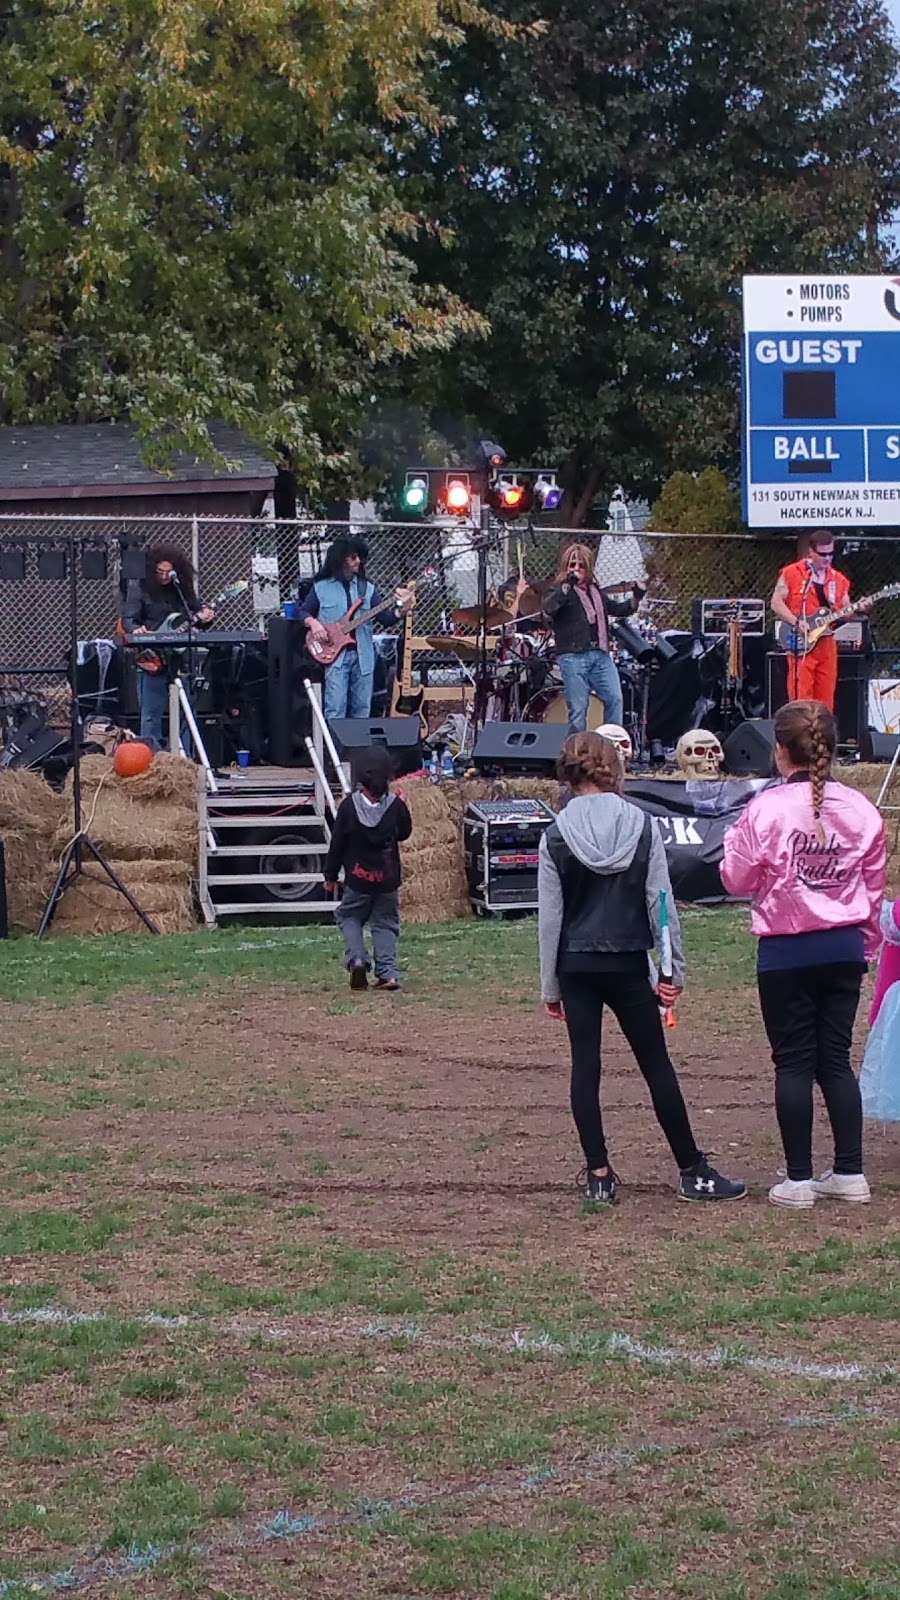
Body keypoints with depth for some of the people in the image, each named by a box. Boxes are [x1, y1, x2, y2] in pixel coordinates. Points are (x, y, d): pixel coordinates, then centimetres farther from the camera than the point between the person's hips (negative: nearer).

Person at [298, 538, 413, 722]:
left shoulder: (367, 588, 10)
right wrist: (313, 622, -10)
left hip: (363, 656, 3)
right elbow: (303, 611, 11)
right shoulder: (321, 587, 4)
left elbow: (385, 617, 4)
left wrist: (401, 611, -15)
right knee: (335, 712, -9)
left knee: (362, 711, 6)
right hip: (335, 655, -3)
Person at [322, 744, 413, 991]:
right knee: (385, 923, 12)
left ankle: (357, 959, -5)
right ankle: (388, 972, 0)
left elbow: (337, 843, -5)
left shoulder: (349, 805, -12)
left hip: (357, 880, -1)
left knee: (348, 917, 17)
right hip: (388, 878, 1)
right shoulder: (396, 806, -9)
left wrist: (331, 876, 4)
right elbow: (405, 833, 10)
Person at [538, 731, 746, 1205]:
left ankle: (599, 1175, 5)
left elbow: (550, 916, -3)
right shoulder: (643, 827, -4)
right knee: (657, 1066, 7)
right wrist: (674, 968, 3)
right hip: (628, 965, 0)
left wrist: (550, 985, 5)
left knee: (585, 1067, 6)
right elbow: (661, 901, -4)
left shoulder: (555, 837, -4)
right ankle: (693, 1171, 11)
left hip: (577, 966, 0)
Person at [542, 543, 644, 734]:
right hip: (573, 656, -5)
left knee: (615, 699, -8)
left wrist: (636, 599, 13)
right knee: (578, 709, -5)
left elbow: (617, 609, 31)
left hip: (600, 655, 5)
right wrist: (567, 584, -22)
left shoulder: (595, 591, 22)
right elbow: (549, 607, -17)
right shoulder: (559, 590, 4)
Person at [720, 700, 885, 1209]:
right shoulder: (861, 809, 0)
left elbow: (738, 880, -6)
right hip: (845, 949, 4)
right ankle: (850, 1173, 13)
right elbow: (874, 885, 8)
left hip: (787, 951, -4)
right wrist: (867, 943, 20)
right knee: (836, 1060, 12)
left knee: (794, 1063, 4)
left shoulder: (767, 809, -13)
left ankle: (799, 1179, 6)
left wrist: (734, 841, 12)